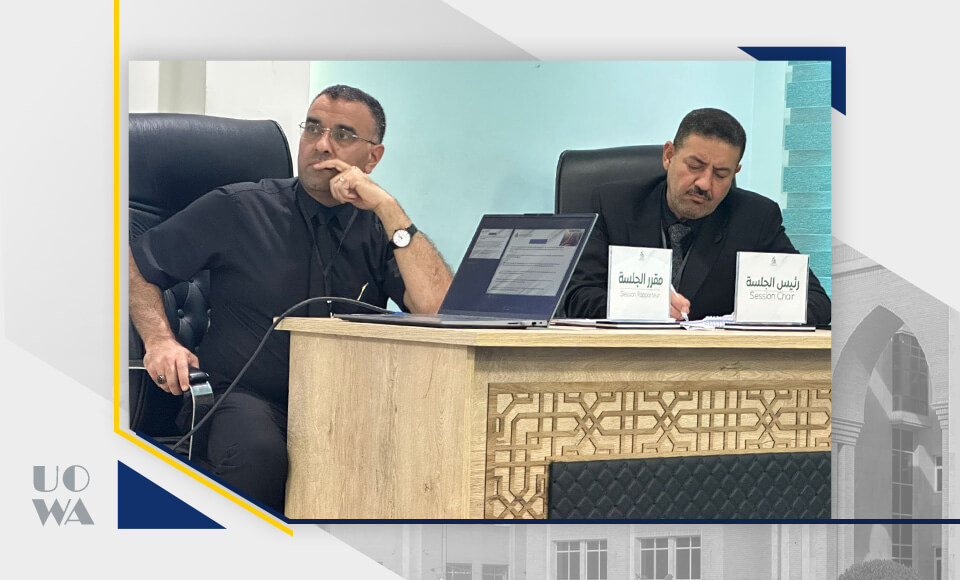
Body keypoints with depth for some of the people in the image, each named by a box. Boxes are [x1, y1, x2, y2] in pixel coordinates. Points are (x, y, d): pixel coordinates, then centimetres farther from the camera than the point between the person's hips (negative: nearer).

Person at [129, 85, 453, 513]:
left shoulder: (380, 230, 10)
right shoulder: (239, 211, 8)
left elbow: (439, 309, -8)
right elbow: (134, 263, 13)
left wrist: (388, 208, -10)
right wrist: (160, 340, -4)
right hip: (247, 400, -1)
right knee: (258, 449, -37)